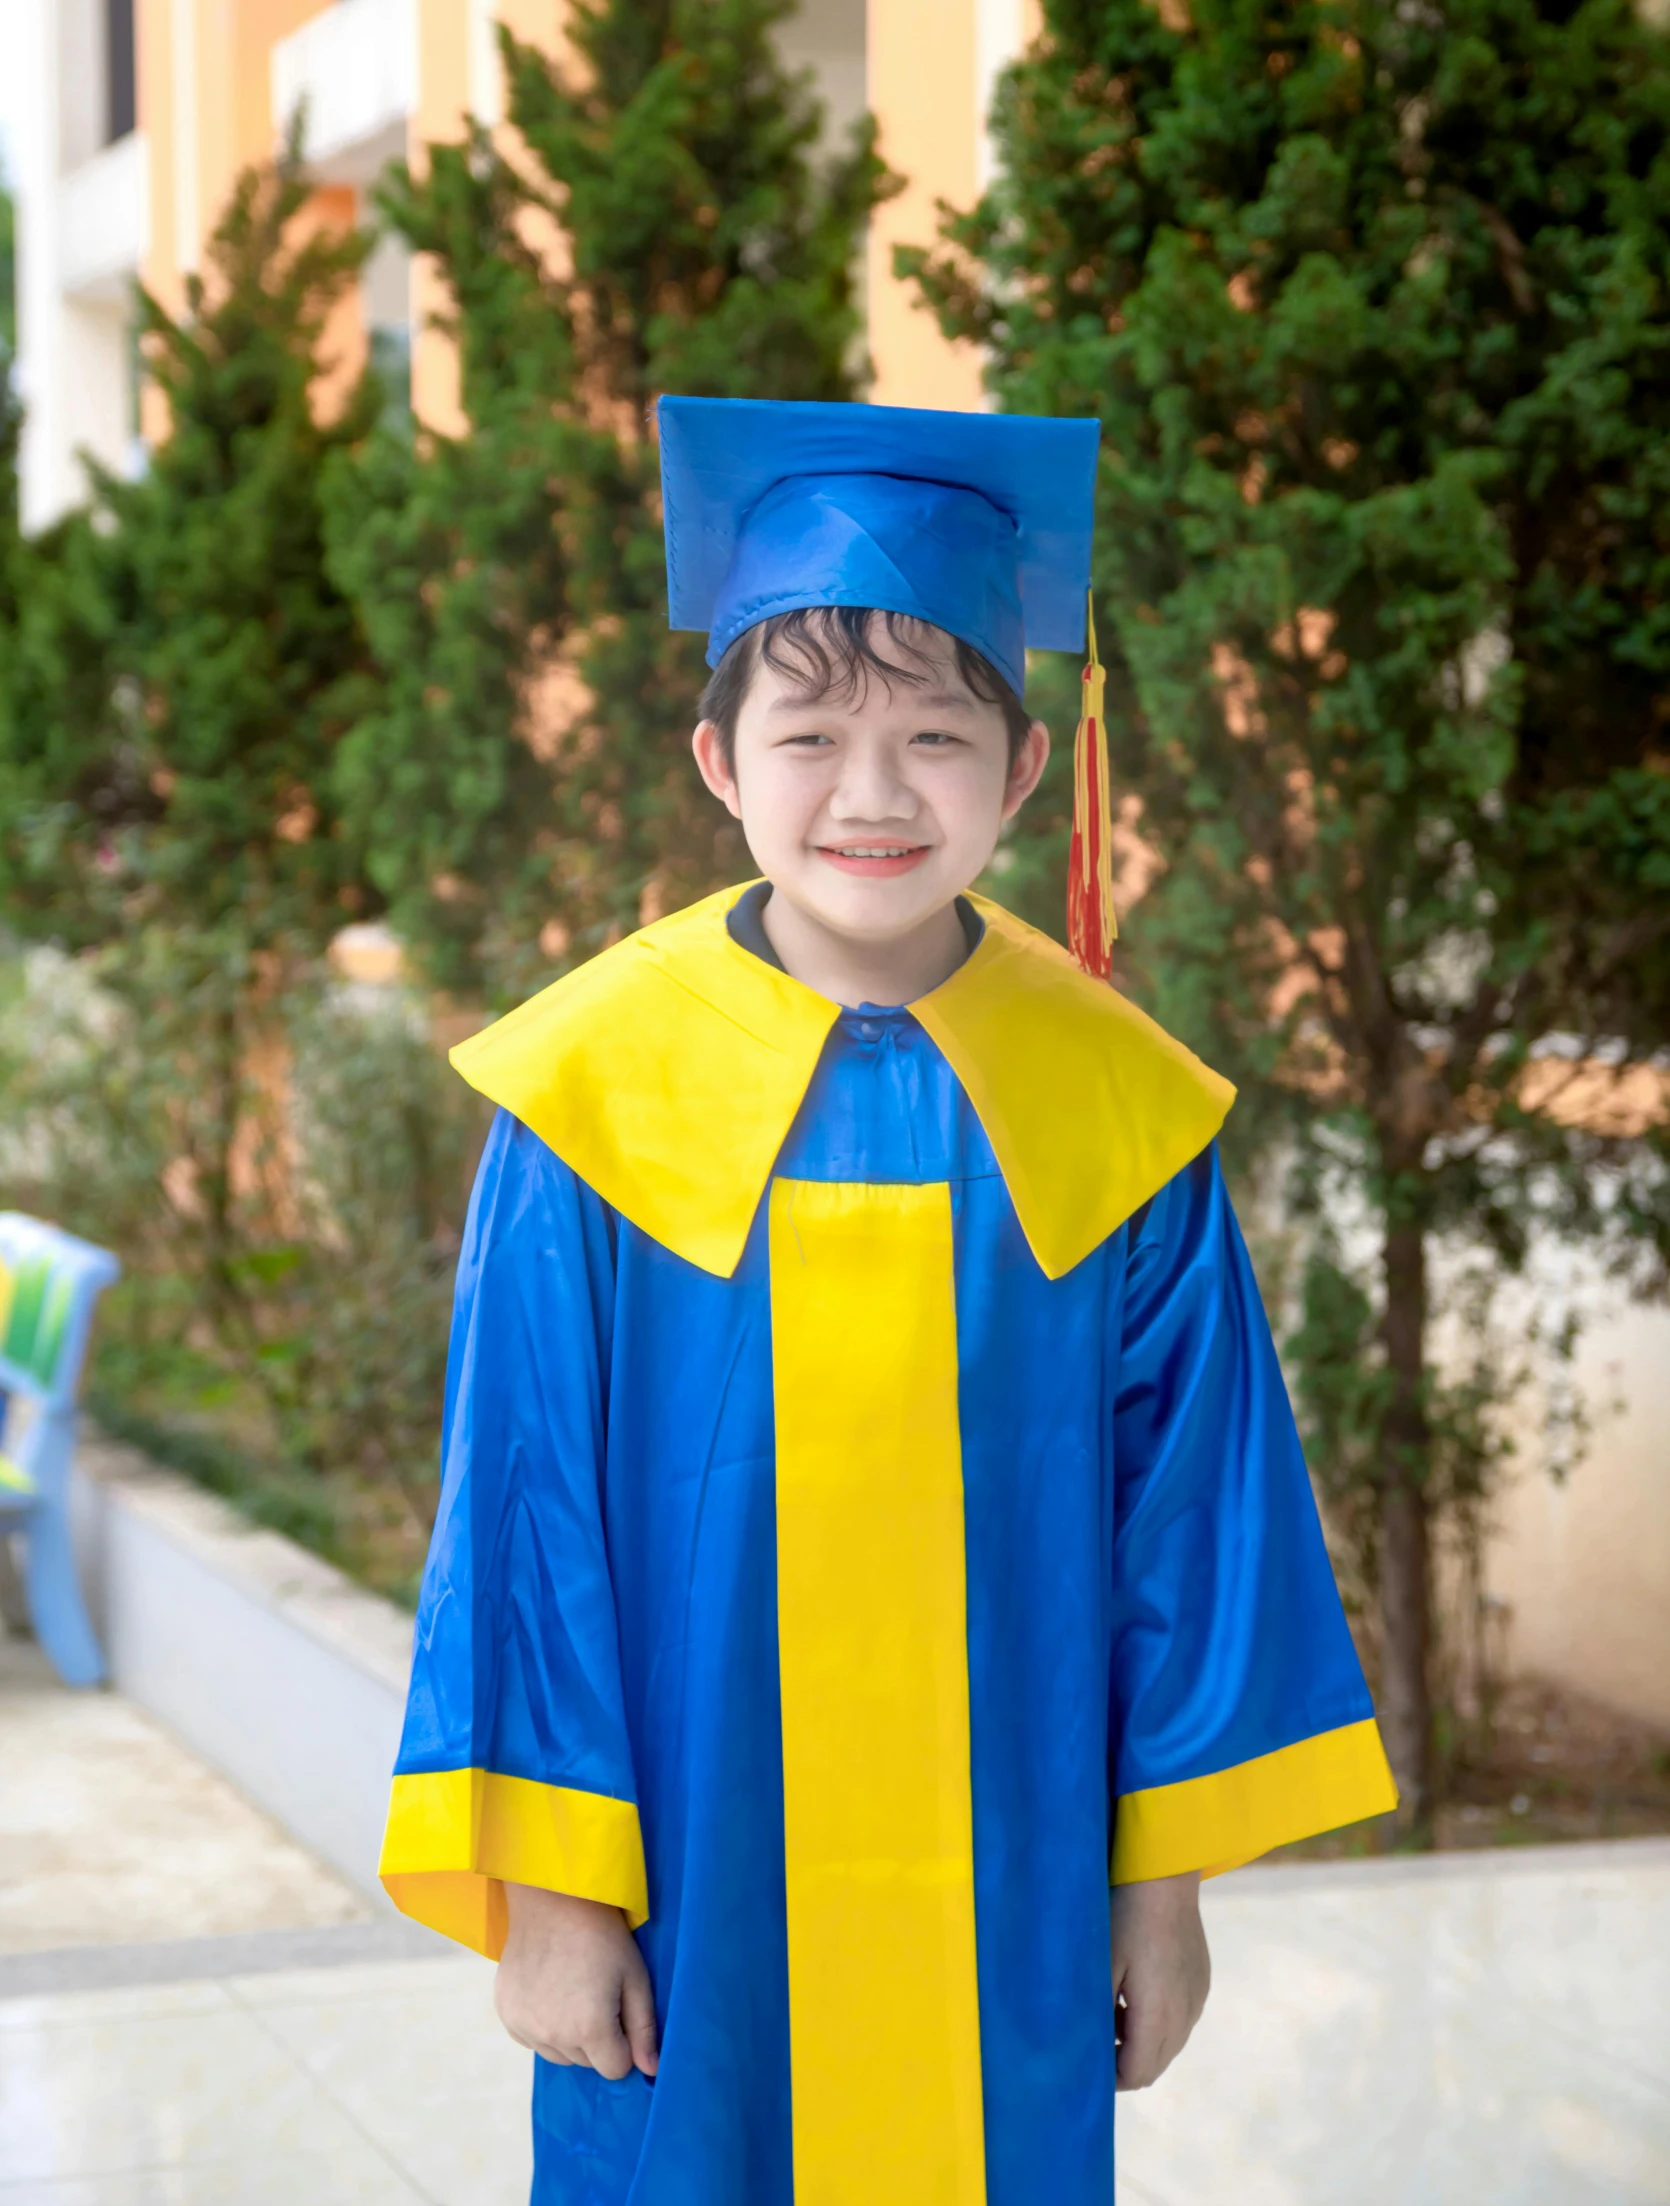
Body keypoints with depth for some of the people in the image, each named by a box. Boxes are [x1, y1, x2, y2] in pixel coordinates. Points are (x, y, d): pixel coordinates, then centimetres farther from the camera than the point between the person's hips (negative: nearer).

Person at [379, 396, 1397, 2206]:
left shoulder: (1117, 1110, -5)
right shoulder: (596, 1095, -9)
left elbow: (1187, 1503, 1)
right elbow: (524, 1508, -5)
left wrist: (1167, 1886, 4)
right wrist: (546, 1891, -5)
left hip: (1010, 1908, 1)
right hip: (693, 1908, -1)